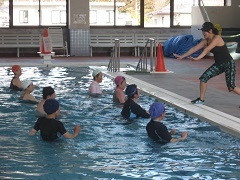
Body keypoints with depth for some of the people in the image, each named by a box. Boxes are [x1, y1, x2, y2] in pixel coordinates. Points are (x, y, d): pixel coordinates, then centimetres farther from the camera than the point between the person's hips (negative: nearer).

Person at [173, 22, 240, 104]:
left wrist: (197, 58, -44)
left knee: (231, 86, -13)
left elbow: (207, 49, -34)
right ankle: (201, 99, 10)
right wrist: (182, 56, -3)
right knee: (204, 77, -1)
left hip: (228, 63, -8)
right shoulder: (205, 41, 2)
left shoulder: (217, 38, -22)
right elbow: (194, 49, 2)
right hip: (218, 64, 8)